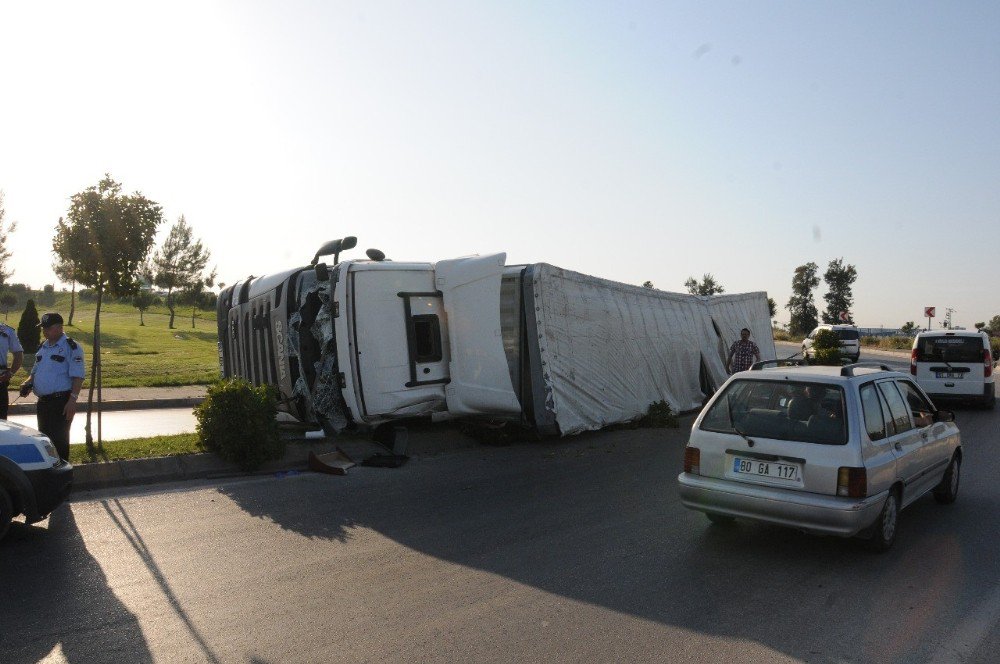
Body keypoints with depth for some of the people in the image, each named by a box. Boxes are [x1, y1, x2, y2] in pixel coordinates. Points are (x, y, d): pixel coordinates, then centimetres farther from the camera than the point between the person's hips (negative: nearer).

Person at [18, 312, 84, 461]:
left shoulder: (71, 347, -9)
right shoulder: (42, 347, 15)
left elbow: (78, 377, -15)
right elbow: (35, 372, 27)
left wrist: (72, 400, -22)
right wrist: (27, 383, 5)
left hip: (61, 402, -8)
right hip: (42, 402, 8)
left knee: (59, 439, -5)